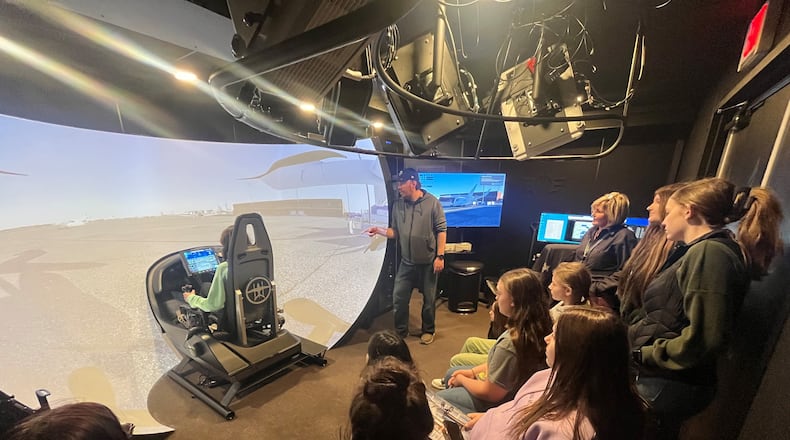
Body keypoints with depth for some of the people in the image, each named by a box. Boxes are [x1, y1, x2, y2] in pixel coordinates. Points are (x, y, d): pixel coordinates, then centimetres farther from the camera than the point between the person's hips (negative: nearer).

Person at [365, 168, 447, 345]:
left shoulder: (432, 202, -10)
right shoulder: (398, 205, 2)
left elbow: (441, 230, -9)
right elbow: (395, 232, 5)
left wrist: (440, 256, -13)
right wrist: (378, 230, -12)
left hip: (428, 262, -3)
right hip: (406, 262, 4)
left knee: (428, 299, 13)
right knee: (398, 297, 9)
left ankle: (428, 330, 37)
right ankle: (400, 331, 31)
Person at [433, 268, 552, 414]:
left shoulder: (509, 343, -38)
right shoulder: (537, 326, -12)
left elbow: (489, 393, -24)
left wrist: (462, 379, -6)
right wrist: (472, 372, 0)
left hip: (499, 402, -8)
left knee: (439, 397, 8)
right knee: (451, 373, 23)